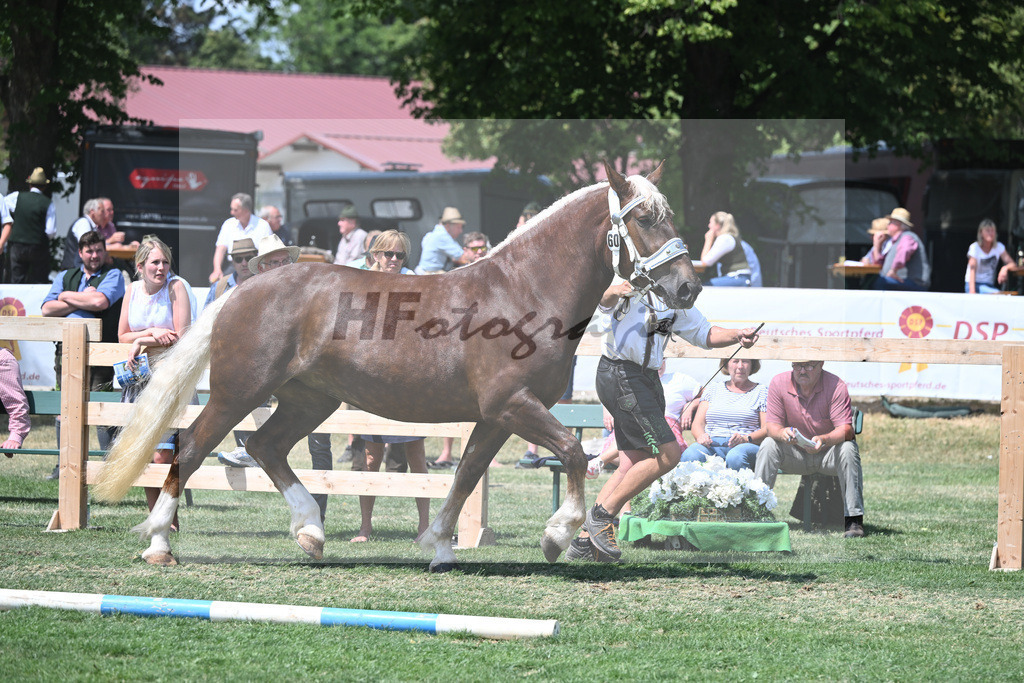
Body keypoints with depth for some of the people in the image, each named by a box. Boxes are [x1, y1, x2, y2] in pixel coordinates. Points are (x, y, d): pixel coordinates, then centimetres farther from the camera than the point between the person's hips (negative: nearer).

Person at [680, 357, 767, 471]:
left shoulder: (762, 391, 16)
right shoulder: (713, 388, 24)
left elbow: (766, 430, 4)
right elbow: (697, 424, 16)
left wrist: (745, 439, -17)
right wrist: (701, 436, -10)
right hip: (713, 443, 2)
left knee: (735, 458, -41)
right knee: (690, 455, -35)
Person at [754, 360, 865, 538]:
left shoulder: (836, 386, -17)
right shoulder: (778, 383, -10)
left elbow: (845, 429, -24)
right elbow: (772, 426, -11)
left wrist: (823, 440, -46)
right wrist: (782, 433, -37)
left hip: (828, 453, -2)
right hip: (795, 453, 2)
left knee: (848, 449, -32)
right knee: (768, 445, -24)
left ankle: (854, 520, -30)